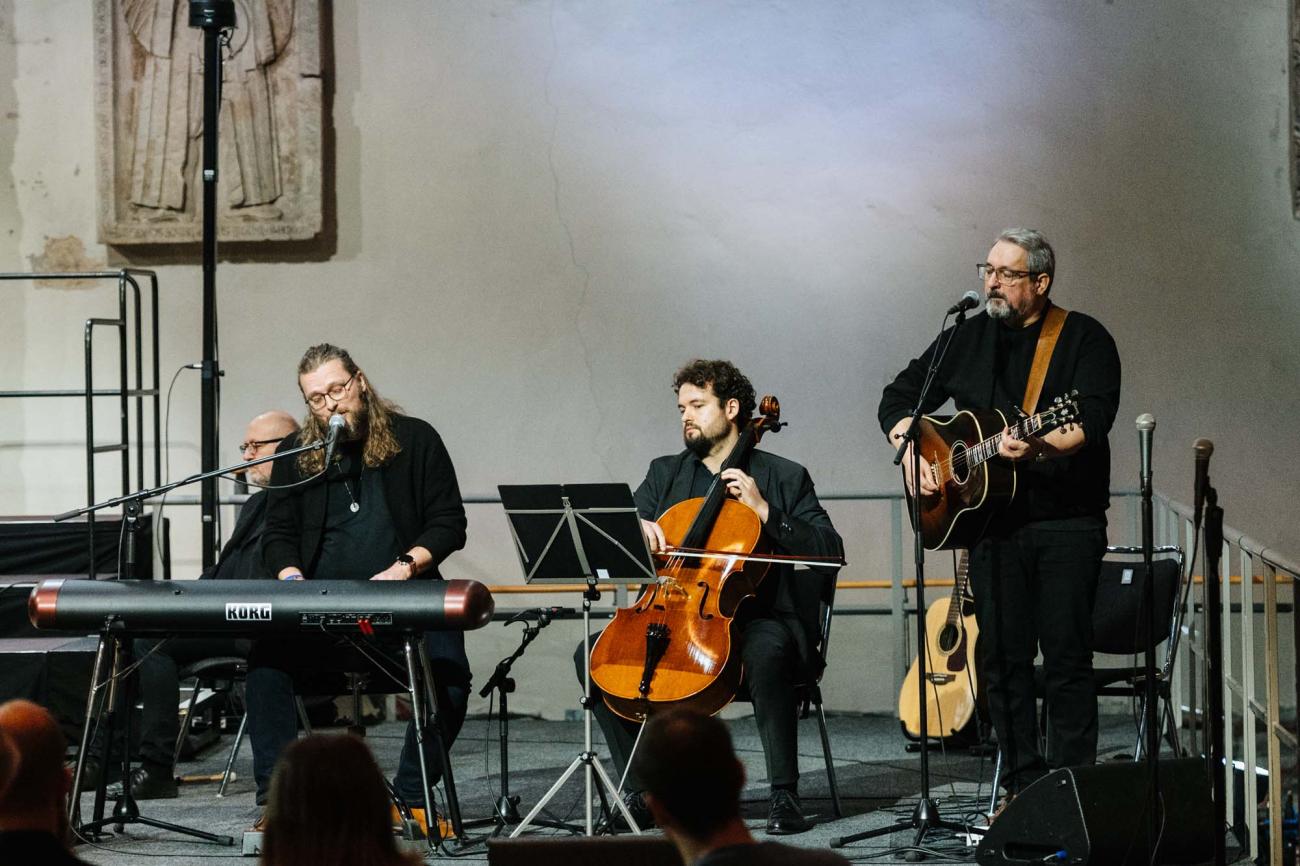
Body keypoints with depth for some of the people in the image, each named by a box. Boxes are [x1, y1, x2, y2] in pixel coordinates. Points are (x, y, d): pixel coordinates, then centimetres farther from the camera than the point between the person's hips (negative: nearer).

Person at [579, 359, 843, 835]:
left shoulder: (784, 477, 6)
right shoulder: (665, 474, 18)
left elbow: (830, 551, -3)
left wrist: (765, 511, -12)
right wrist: (639, 526, -14)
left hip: (756, 620, -4)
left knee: (766, 651, -39)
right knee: (593, 653, -17)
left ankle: (784, 795, -29)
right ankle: (641, 791, -11)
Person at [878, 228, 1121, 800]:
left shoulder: (1084, 339, -1)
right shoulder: (966, 339, 13)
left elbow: (1092, 422, -15)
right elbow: (899, 398, 19)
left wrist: (1039, 447, -32)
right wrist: (910, 450, 0)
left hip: (1067, 521, -4)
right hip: (991, 522, 4)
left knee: (1067, 656, -6)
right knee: (1001, 656, 2)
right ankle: (1022, 785, 8)